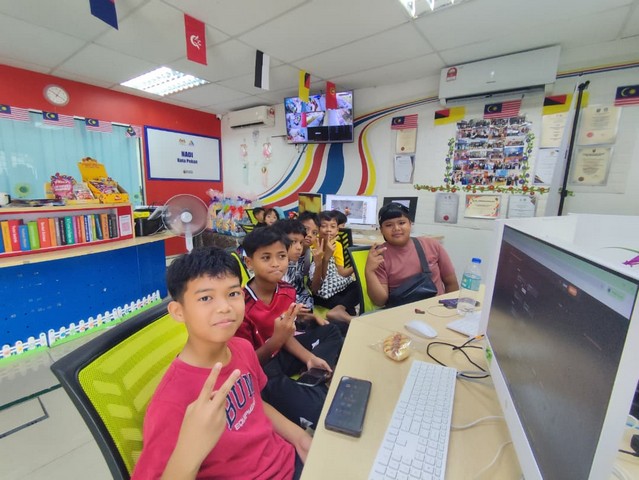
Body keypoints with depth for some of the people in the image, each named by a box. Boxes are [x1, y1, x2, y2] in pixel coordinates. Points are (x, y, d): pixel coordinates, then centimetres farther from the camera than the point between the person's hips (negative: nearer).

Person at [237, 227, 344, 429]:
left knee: (330, 331, 10)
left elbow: (286, 335, 4)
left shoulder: (287, 291, -8)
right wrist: (275, 341, -36)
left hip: (280, 355, 8)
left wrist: (309, 358, -10)